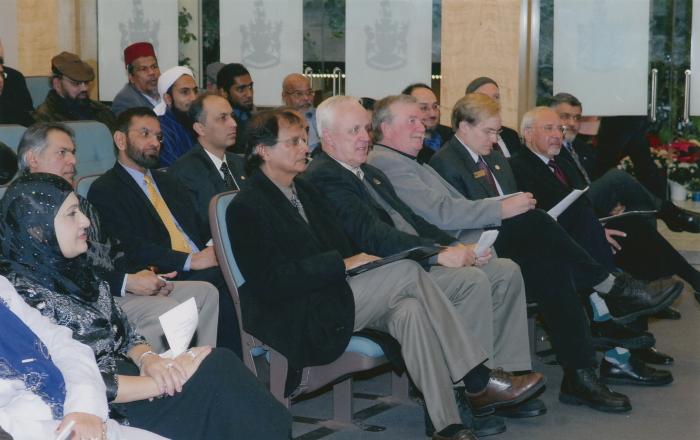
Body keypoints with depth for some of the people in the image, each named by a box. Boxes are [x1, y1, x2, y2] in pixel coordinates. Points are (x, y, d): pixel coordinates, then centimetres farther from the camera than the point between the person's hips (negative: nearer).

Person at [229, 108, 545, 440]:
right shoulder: (247, 208, -9)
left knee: (410, 311, -22)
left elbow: (341, 246, 17)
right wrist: (343, 264, -19)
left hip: (334, 295, 8)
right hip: (299, 323, -8)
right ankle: (478, 381, -15)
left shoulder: (303, 190, 18)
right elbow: (271, 282, -19)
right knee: (407, 272, -22)